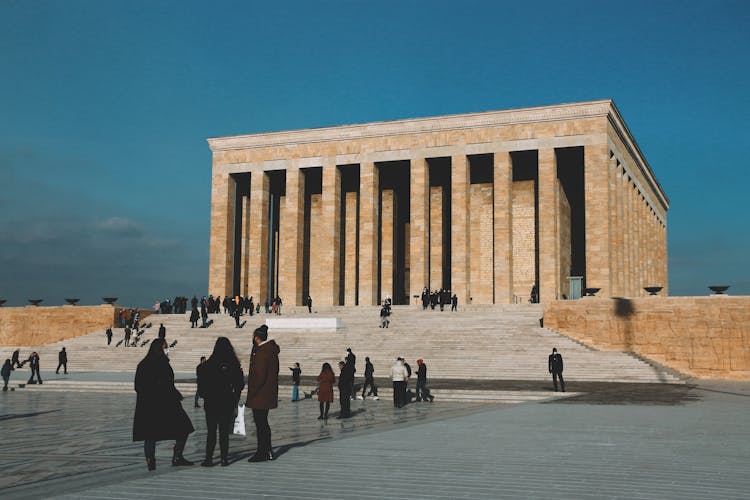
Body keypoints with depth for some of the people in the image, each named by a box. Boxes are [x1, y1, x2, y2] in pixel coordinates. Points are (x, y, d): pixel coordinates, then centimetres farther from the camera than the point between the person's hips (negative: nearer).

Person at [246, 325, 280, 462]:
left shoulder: (261, 352, -17)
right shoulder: (271, 350, 13)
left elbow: (259, 375, -22)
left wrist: (251, 393, -15)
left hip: (259, 395, -10)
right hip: (268, 395, 10)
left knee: (260, 423, -3)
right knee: (263, 423, 17)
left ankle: (262, 453, 2)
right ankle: (267, 452, 24)